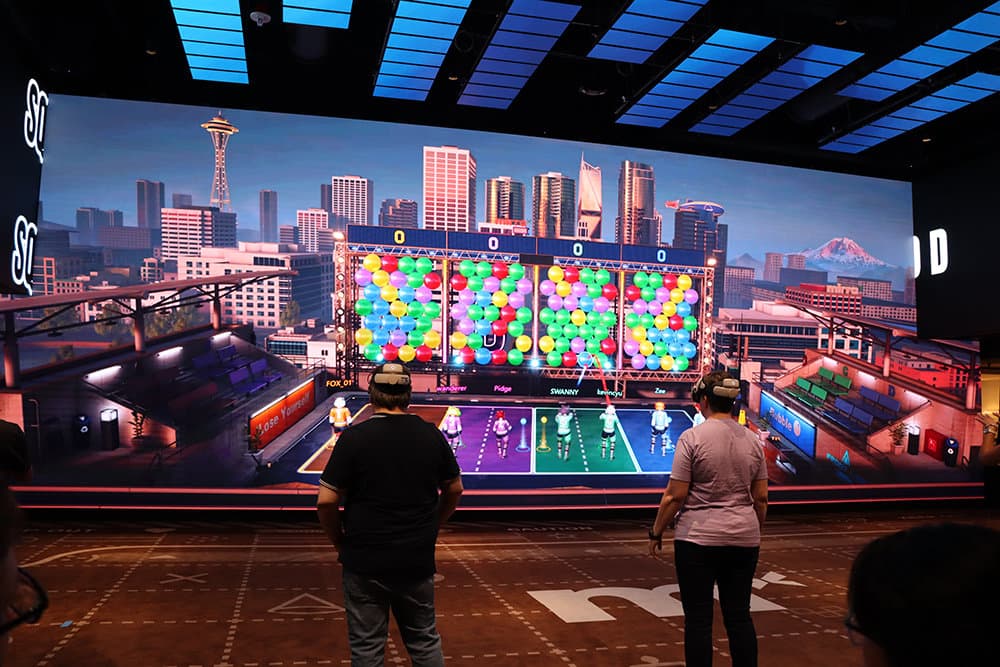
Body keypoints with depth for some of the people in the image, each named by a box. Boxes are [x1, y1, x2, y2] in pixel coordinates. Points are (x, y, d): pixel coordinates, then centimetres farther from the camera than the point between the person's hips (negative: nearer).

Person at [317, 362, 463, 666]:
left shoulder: (354, 437, -13)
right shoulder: (431, 435, -2)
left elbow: (326, 501, -14)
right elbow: (454, 490, 9)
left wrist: (340, 541, 2)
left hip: (365, 561, -3)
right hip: (417, 560, 3)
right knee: (425, 640, 18)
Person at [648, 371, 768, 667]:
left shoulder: (692, 437, -10)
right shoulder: (752, 440, 5)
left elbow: (675, 495, -12)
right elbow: (761, 499, 8)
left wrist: (656, 532, -1)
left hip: (698, 539, -5)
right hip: (744, 539, 5)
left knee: (698, 618, 5)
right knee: (739, 616, 14)